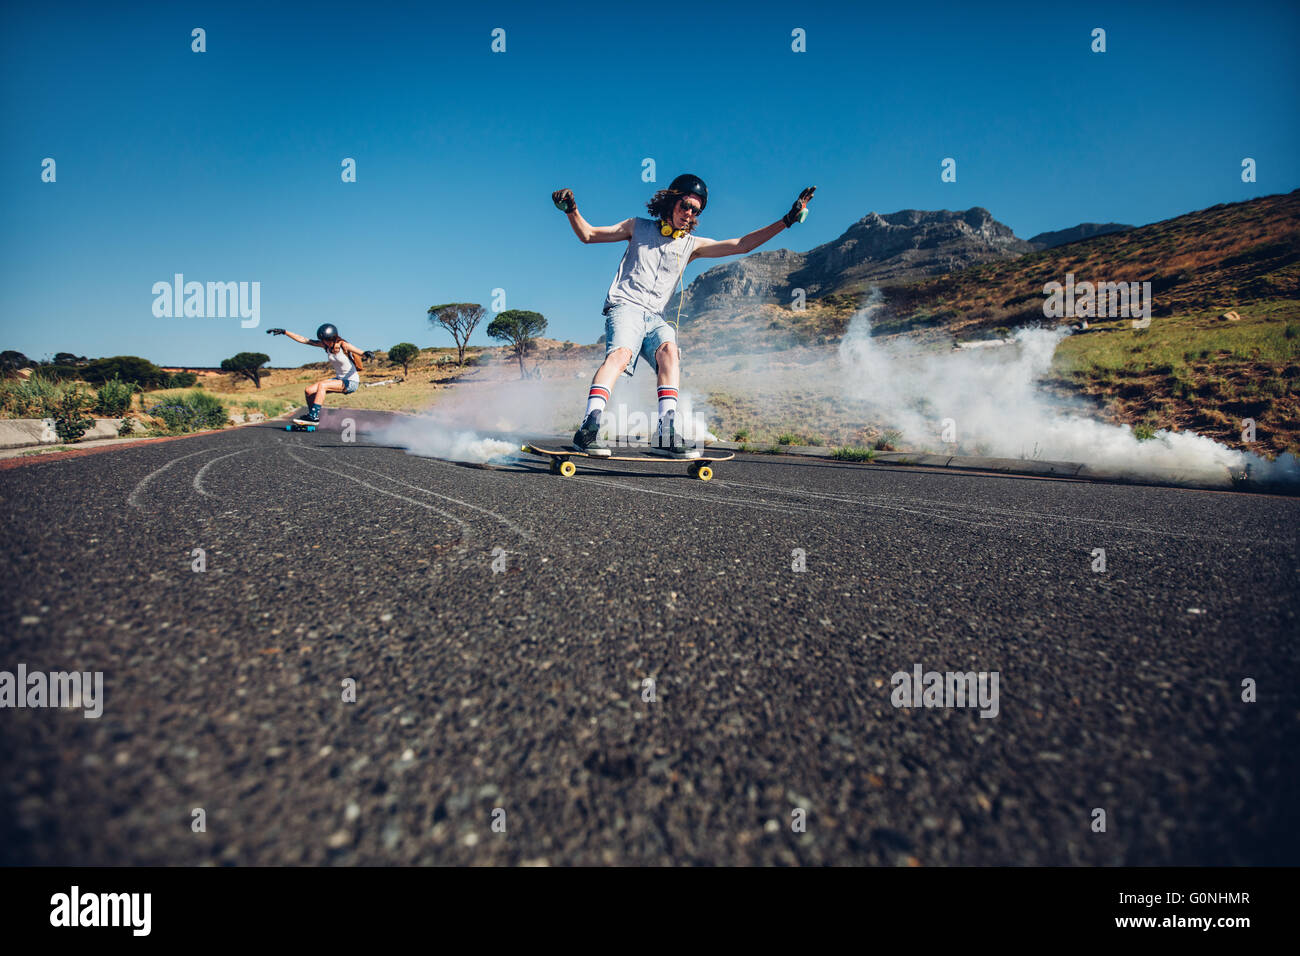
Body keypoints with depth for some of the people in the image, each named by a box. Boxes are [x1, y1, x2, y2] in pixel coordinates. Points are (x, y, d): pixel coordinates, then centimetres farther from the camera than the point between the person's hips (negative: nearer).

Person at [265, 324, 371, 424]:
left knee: (322, 385, -27)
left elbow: (359, 352, -35)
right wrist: (284, 332, 5)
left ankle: (313, 416, -21)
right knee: (308, 391, -4)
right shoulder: (325, 344, 0)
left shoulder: (343, 345, -18)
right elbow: (303, 339, 6)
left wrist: (366, 354, -58)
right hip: (339, 379, 7)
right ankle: (314, 418, 13)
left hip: (352, 382, -7)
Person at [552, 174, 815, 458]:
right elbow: (588, 235, 16)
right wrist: (571, 211, -3)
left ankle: (666, 435, -37)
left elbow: (741, 245, 14)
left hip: (654, 317, 3)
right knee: (620, 354, -32)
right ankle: (589, 428, -44)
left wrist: (786, 221, 9)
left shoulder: (692, 245, 20)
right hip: (625, 306, -3)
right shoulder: (638, 228, 15)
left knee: (669, 350, -29)